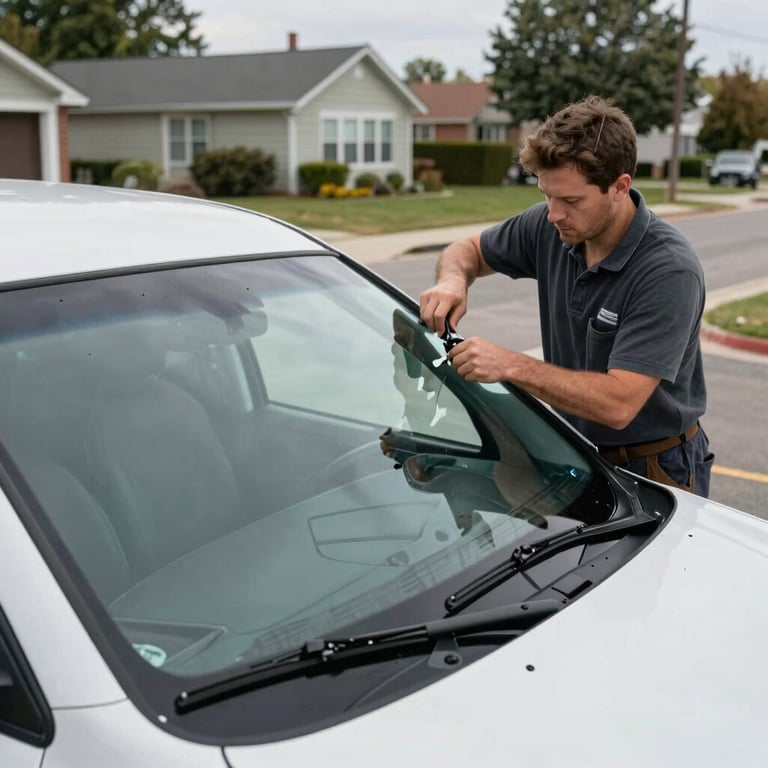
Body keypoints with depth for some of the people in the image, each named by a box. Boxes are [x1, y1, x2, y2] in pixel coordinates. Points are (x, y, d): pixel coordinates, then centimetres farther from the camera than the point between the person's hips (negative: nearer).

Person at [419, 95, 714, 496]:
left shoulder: (669, 269, -25)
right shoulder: (550, 227, -7)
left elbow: (618, 404, -29)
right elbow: (468, 250, 12)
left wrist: (511, 366, -30)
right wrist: (453, 280, -11)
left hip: (654, 472, -4)